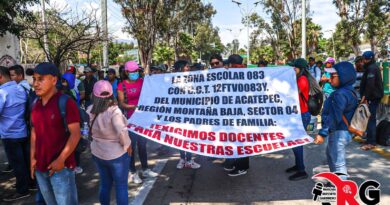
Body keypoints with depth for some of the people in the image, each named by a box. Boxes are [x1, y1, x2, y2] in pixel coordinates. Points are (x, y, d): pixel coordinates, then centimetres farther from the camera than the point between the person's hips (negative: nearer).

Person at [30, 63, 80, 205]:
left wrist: (61, 160, -19)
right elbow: (34, 131, 13)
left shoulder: (65, 103, -14)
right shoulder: (36, 104, 7)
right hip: (40, 167, 7)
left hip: (61, 167, -7)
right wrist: (32, 158, 6)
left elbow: (75, 134, -17)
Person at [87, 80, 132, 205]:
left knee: (104, 184, 20)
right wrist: (127, 145, -10)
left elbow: (90, 130, 3)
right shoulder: (113, 111, -23)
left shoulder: (90, 110, -5)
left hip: (97, 153, 5)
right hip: (117, 154, -5)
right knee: (121, 186, 9)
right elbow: (122, 132, -25)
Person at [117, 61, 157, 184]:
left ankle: (145, 169, 27)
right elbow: (121, 103, -11)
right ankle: (133, 172, 15)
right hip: (130, 118, -4)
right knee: (132, 145, 3)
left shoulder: (142, 81, 5)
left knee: (142, 144, 15)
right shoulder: (122, 85, -5)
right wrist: (133, 106, -25)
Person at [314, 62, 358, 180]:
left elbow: (334, 117, -28)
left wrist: (322, 133, -28)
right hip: (342, 131, 12)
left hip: (339, 133, -12)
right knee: (331, 155, 30)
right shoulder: (348, 91, 10)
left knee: (338, 163, -6)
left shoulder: (340, 94, -23)